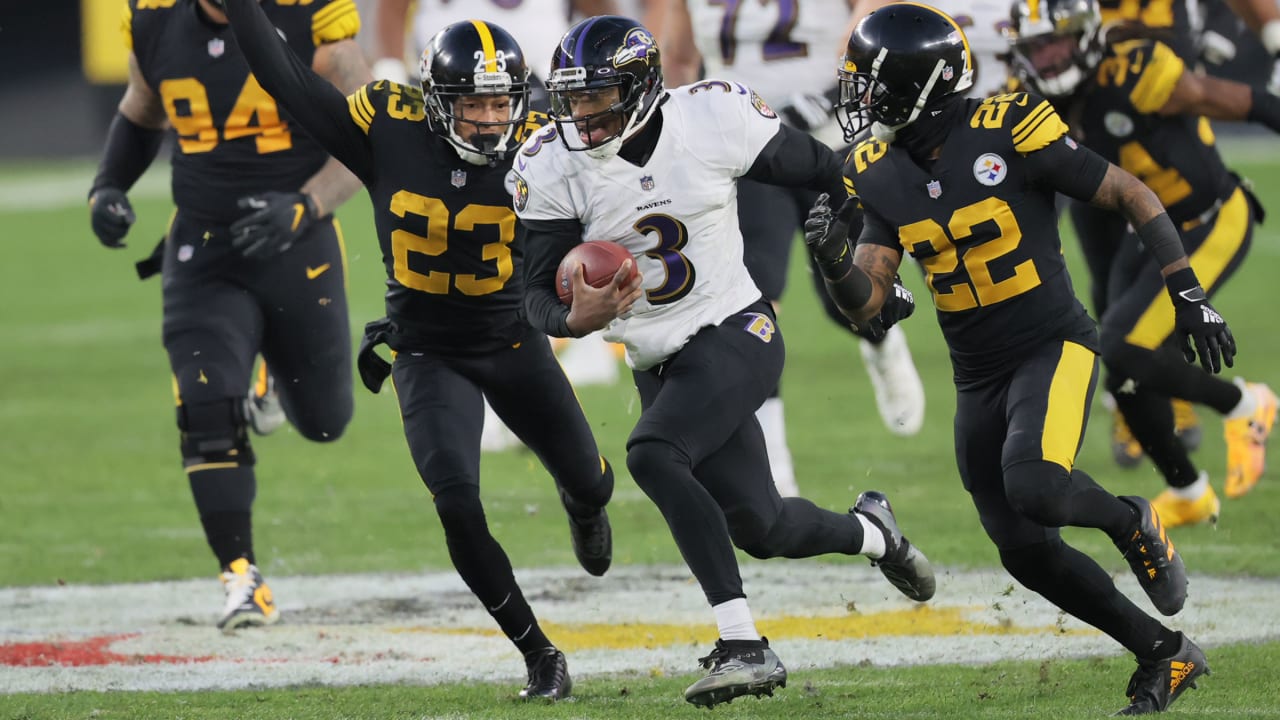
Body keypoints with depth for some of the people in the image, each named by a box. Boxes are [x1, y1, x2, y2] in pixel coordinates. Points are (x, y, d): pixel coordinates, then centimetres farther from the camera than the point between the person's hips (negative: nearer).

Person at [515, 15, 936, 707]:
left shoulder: (712, 118, -14)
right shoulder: (554, 167, -9)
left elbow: (814, 168, 2)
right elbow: (539, 293, -8)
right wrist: (576, 318, -32)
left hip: (736, 335, -4)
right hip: (659, 362, 4)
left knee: (651, 454, -29)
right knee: (761, 531, 6)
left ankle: (743, 645, -27)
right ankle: (871, 531, 41)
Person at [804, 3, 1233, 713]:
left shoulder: (1007, 134, -16)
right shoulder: (882, 177, 1)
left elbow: (1132, 197, -9)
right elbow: (864, 303, 0)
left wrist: (1188, 296, -11)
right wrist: (832, 256, -22)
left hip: (1052, 348, -7)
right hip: (977, 379, 7)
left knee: (1033, 487, -31)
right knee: (1025, 550, 3)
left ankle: (1131, 524, 2)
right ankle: (1166, 654, 18)